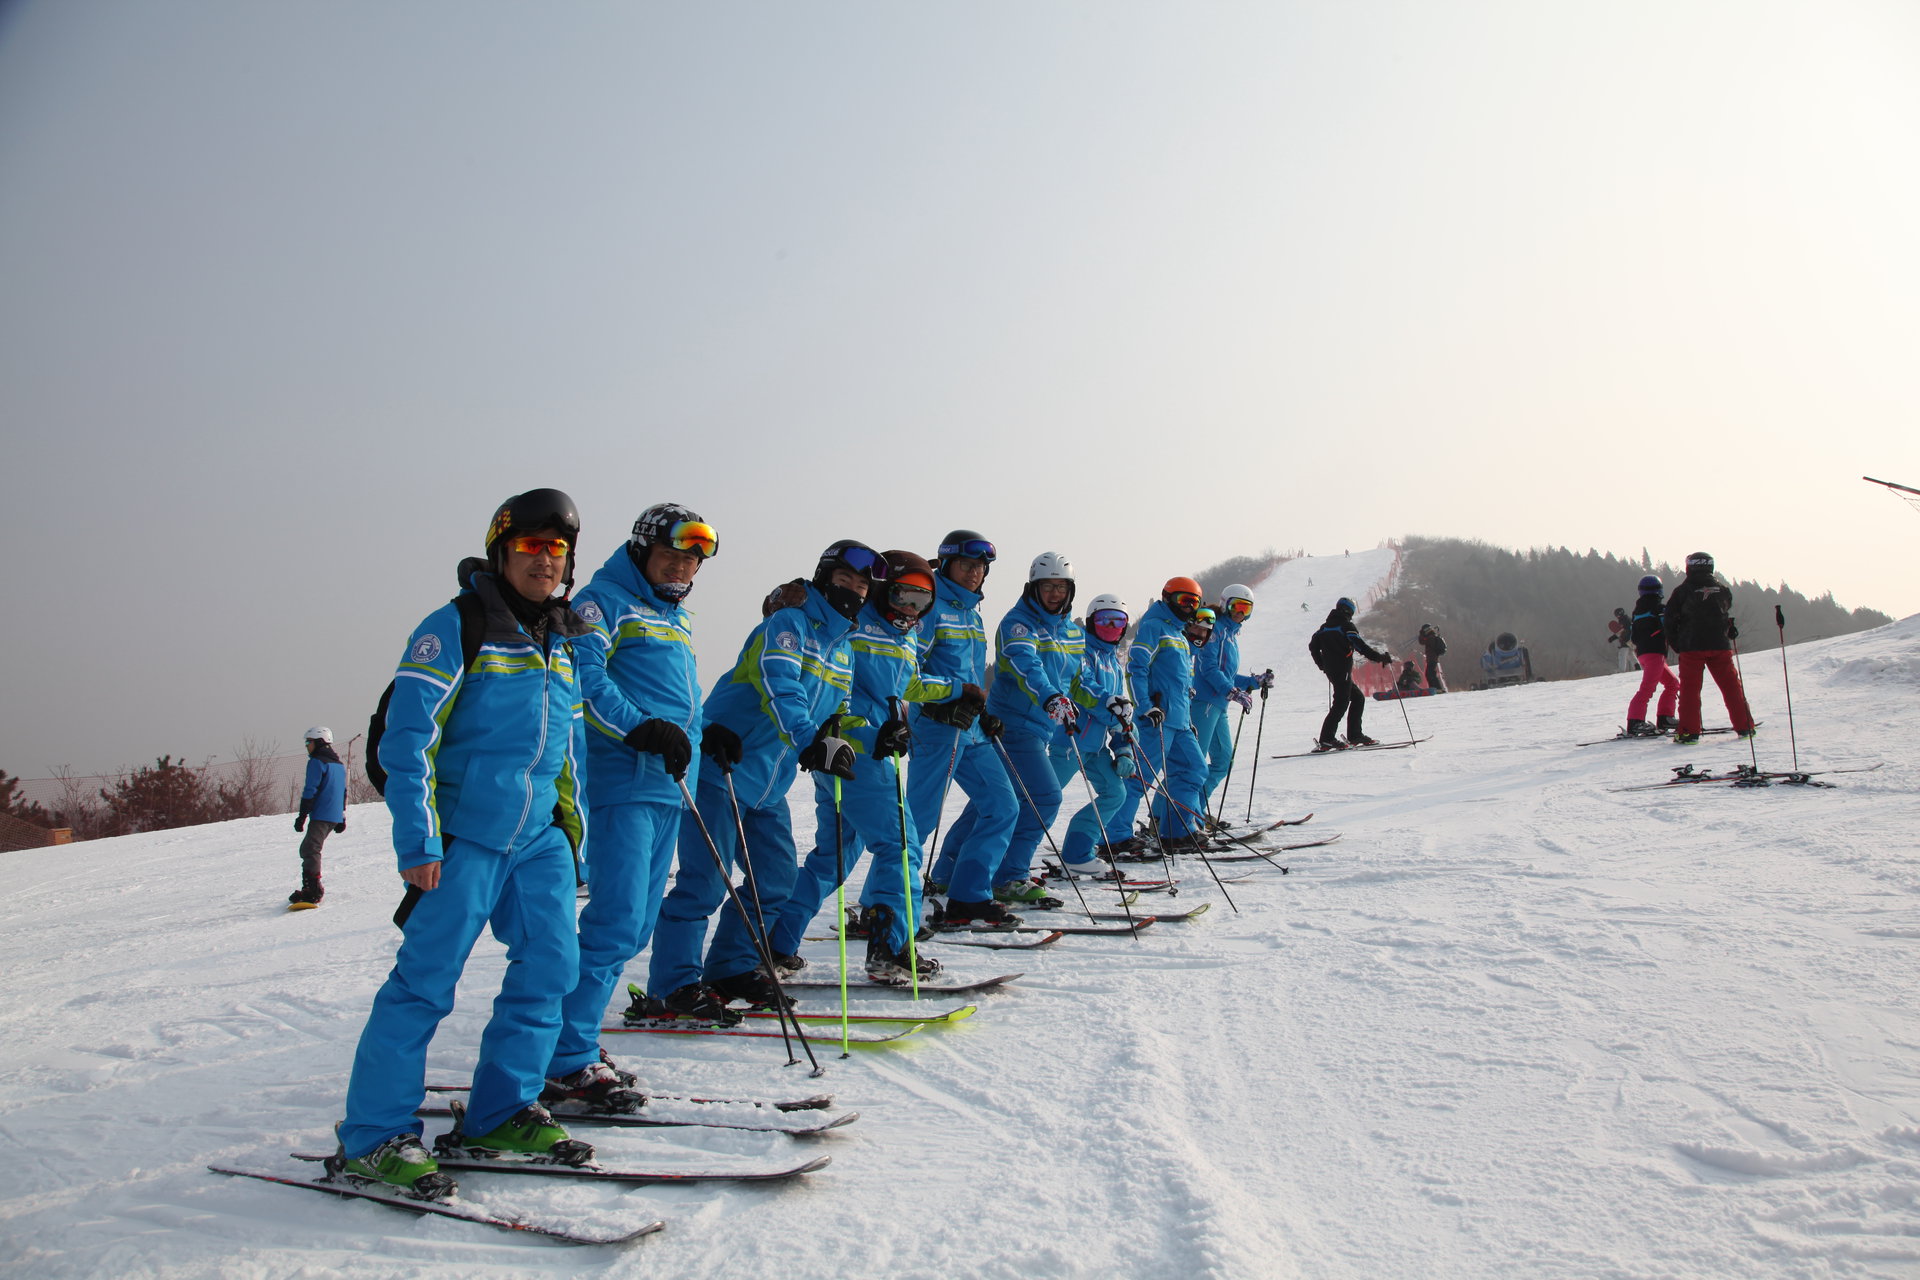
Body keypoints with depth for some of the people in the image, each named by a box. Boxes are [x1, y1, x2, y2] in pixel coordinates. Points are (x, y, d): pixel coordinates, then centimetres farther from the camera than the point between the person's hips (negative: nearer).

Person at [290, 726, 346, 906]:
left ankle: (313, 893, -26)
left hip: (320, 815, -9)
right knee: (307, 849, 18)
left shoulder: (316, 762, -7)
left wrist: (302, 816, -12)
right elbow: (343, 792, 23)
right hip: (335, 817, 9)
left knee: (310, 850, -14)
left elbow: (310, 791, -13)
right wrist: (342, 818, 27)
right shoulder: (339, 764, 20)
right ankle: (310, 890, 20)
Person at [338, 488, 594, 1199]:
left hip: (540, 836, 7)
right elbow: (407, 736, -12)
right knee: (425, 979, -5)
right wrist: (417, 842, -16)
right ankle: (373, 1135, 7)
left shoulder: (562, 642, 15)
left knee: (549, 965, 2)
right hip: (464, 835, -7)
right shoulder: (456, 627, -7)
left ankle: (502, 1112, 16)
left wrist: (571, 820, 20)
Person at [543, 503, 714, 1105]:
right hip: (622, 780, -9)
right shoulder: (605, 600, -2)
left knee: (637, 926, 10)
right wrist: (641, 728, -26)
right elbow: (585, 675, -16)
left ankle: (576, 1038, 20)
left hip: (668, 784, 9)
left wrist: (710, 735, 17)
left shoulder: (678, 619, 25)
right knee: (616, 921, -13)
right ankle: (567, 1060, -7)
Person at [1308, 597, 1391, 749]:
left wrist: (1323, 665, 25)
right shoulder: (1346, 625, -8)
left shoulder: (1325, 626, 15)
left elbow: (1313, 646, 17)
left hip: (1331, 671, 8)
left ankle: (1354, 735, 15)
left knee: (1358, 698, 17)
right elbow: (1361, 646, -15)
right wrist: (1381, 657, -8)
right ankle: (1326, 740, -14)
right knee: (1341, 704, -9)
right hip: (1342, 671, -8)